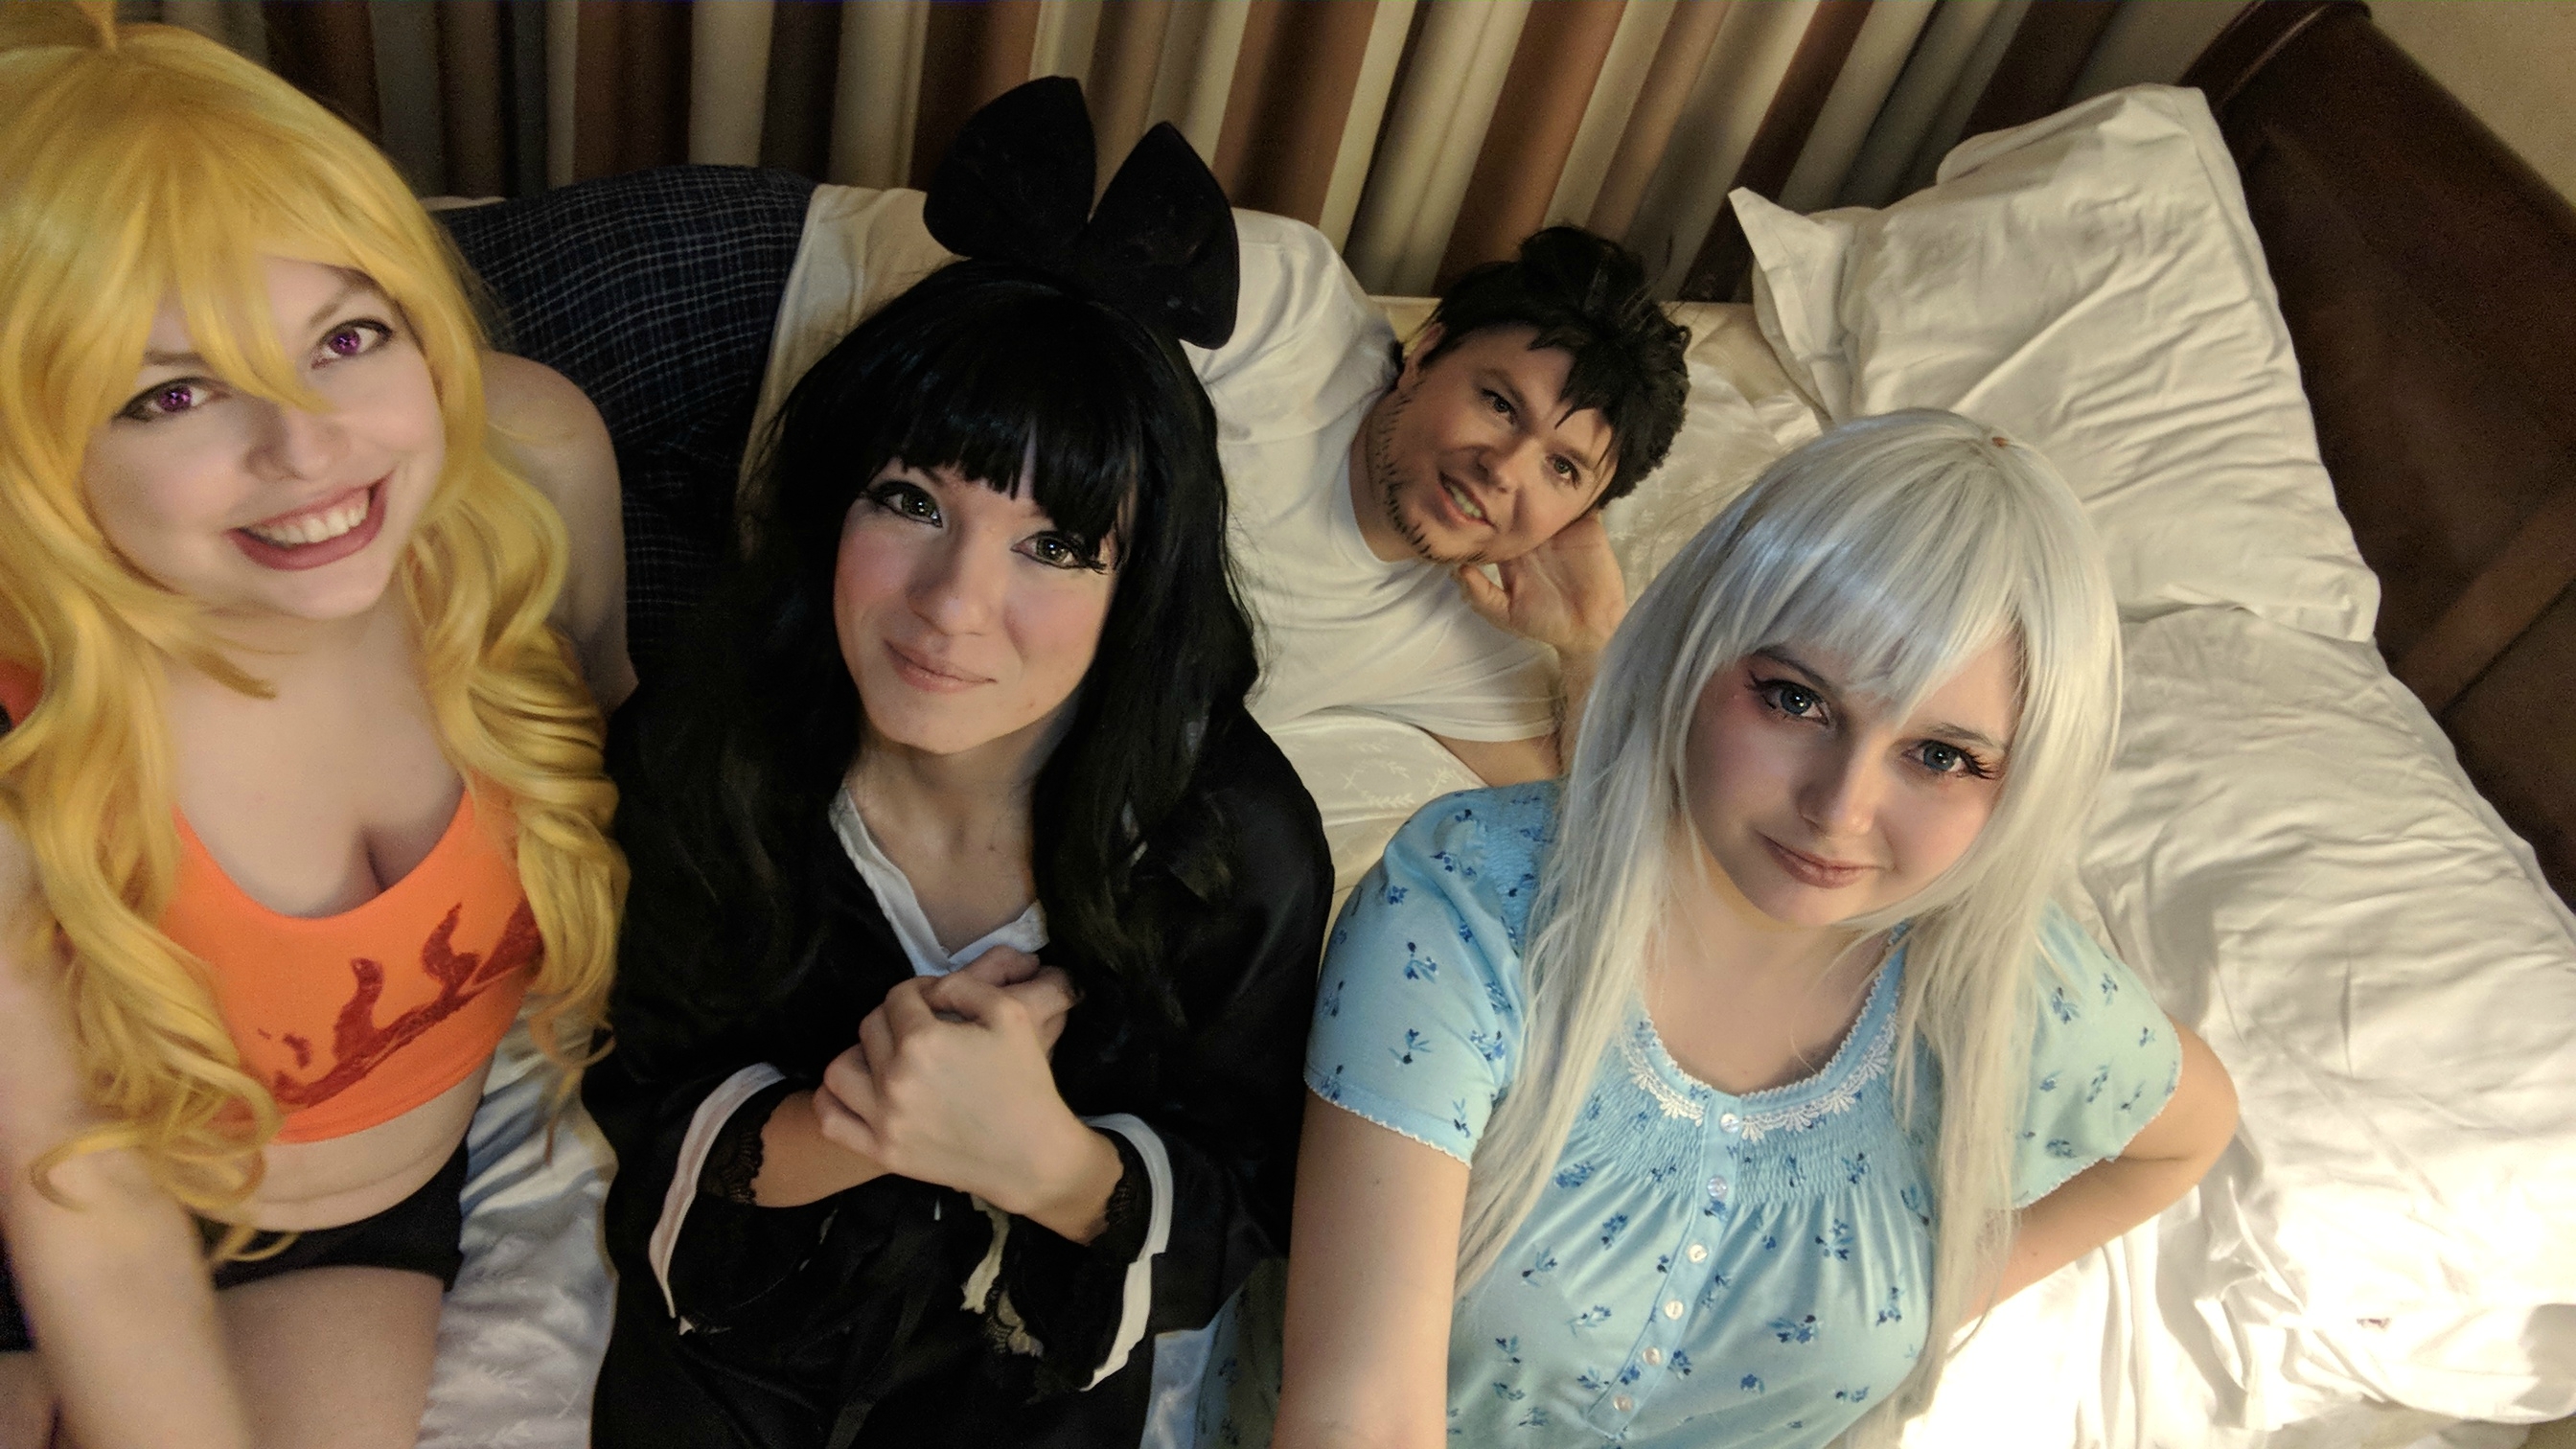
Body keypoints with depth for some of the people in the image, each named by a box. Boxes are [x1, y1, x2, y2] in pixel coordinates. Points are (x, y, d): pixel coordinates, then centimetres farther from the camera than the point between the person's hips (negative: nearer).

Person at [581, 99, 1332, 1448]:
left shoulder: (1243, 847, -30)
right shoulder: (699, 750, -25)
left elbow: (1230, 1220, -17)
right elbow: (648, 1106, -12)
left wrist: (1042, 1156, -39)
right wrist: (844, 1131, -35)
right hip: (747, 1290, 1)